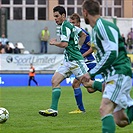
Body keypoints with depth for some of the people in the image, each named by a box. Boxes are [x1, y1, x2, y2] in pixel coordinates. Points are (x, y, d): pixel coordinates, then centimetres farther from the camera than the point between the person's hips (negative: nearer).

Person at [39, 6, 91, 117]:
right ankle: (53, 109, -3)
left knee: (88, 84, -9)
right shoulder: (70, 25, 16)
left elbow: (64, 44, -21)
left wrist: (54, 43, -3)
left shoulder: (65, 26, -12)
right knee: (55, 81, 1)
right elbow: (83, 35, 28)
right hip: (68, 61, 10)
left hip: (75, 60, -10)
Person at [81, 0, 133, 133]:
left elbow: (112, 53, -21)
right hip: (112, 76, 10)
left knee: (105, 109, -25)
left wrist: (92, 73, -18)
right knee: (121, 121, 7)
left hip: (119, 74, -10)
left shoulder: (103, 26, -12)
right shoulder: (96, 29, 18)